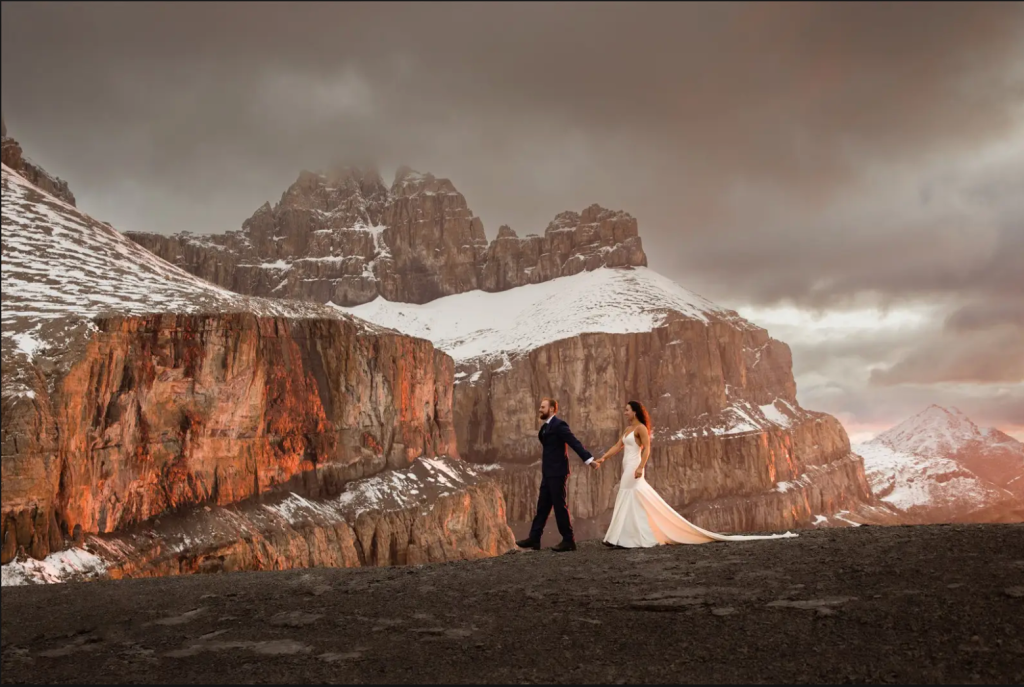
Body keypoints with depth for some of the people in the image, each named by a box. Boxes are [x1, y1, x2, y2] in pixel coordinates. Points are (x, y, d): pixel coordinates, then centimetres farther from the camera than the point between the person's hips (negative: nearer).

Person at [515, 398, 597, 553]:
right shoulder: (546, 426, 15)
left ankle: (568, 541, 4)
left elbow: (574, 442, -21)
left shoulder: (559, 424, -13)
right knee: (542, 506, 11)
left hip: (557, 472, -9)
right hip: (548, 473, 9)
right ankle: (534, 539, 15)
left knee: (560, 505, -4)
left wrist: (588, 459, -27)